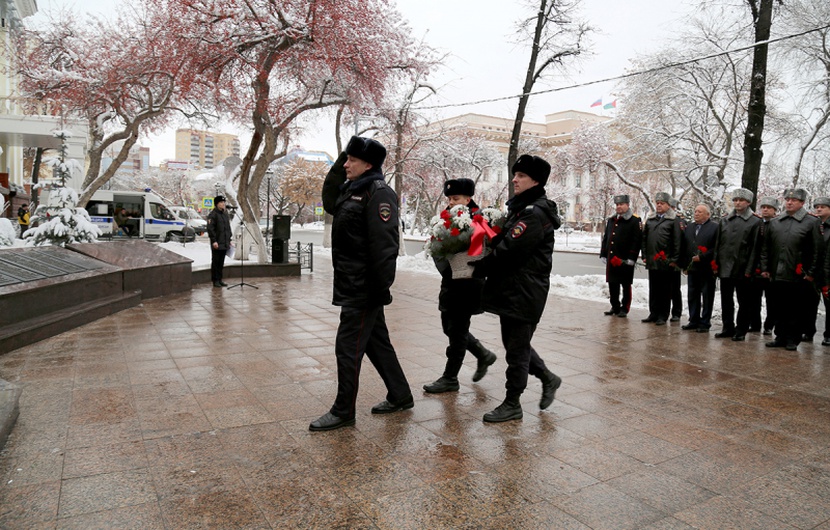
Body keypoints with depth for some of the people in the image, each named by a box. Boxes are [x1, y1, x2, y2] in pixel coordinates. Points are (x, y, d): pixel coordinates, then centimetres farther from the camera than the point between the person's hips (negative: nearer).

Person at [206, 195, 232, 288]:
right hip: (217, 244, -7)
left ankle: (220, 279, 19)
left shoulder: (226, 214, 16)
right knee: (215, 262, 0)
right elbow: (210, 229, -15)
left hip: (225, 243, 7)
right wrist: (214, 241, -20)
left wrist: (229, 240, 17)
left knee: (221, 263, 12)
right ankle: (215, 280, 5)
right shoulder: (213, 214, -9)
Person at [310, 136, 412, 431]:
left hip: (363, 288, -10)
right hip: (352, 284, 10)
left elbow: (384, 245, -21)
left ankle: (343, 412, 13)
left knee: (348, 347, -1)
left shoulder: (379, 193, -16)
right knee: (376, 342, 17)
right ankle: (400, 396, 31)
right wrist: (339, 165, 15)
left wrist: (381, 289, -23)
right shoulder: (351, 190, 13)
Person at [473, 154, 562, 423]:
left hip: (525, 292, -10)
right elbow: (503, 242, 15)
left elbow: (509, 250, -23)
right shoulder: (519, 208, 16)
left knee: (516, 348, 1)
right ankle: (548, 378, 37)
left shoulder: (536, 214, -17)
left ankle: (512, 405, 15)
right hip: (511, 289, 10)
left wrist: (480, 267, -11)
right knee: (514, 342, 19)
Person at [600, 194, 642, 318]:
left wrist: (631, 258, -15)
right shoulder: (611, 220, 16)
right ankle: (615, 307, 22)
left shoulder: (635, 221, -4)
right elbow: (605, 238, 19)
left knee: (626, 285, 3)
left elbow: (637, 241, -10)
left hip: (625, 260, -6)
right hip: (611, 259, 6)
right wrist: (603, 255, 12)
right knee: (612, 284, 11)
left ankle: (625, 309, 12)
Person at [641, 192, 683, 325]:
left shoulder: (674, 220, -2)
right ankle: (654, 313, 20)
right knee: (653, 289, 11)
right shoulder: (650, 219, 13)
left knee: (665, 290, 3)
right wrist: (644, 255, 7)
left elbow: (677, 241, -7)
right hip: (652, 261, 5)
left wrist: (674, 259, -11)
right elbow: (644, 238, 14)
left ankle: (663, 316, 9)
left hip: (666, 262, -5)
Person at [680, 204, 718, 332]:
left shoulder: (715, 228, -4)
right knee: (692, 296, 10)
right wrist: (685, 264, 7)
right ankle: (693, 321, 18)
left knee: (707, 297, 3)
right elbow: (684, 246, 13)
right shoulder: (689, 227, 14)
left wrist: (701, 257, -16)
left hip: (706, 268, -6)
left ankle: (705, 322, 9)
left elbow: (716, 248, -12)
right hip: (692, 268, 6)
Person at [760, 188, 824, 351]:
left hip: (799, 277, -4)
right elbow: (766, 247, 14)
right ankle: (780, 337, 21)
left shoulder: (812, 222, -1)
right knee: (779, 309, 11)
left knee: (797, 311, 4)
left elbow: (818, 250, -4)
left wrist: (811, 273, -7)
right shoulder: (775, 222, 12)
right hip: (778, 276, 4)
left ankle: (792, 340, 13)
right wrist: (765, 268, 7)